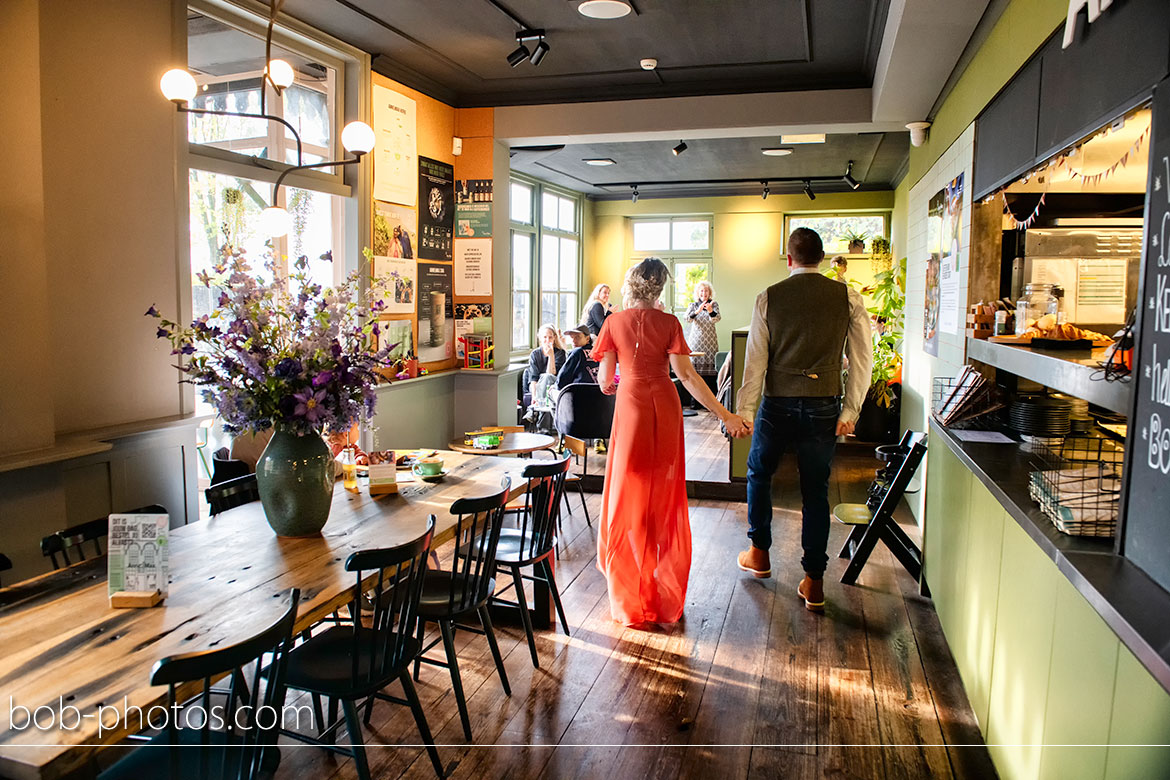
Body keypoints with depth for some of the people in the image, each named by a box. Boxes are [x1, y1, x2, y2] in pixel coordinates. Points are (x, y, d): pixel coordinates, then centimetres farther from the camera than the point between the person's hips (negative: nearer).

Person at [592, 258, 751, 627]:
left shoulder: (614, 322, -1)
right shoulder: (669, 323, -2)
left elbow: (605, 380, 1)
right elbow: (686, 375, -9)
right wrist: (725, 415, -8)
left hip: (631, 405, -1)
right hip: (664, 406, 1)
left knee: (630, 498, 8)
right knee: (664, 498, 13)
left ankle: (631, 597, 15)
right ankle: (665, 592, 24)